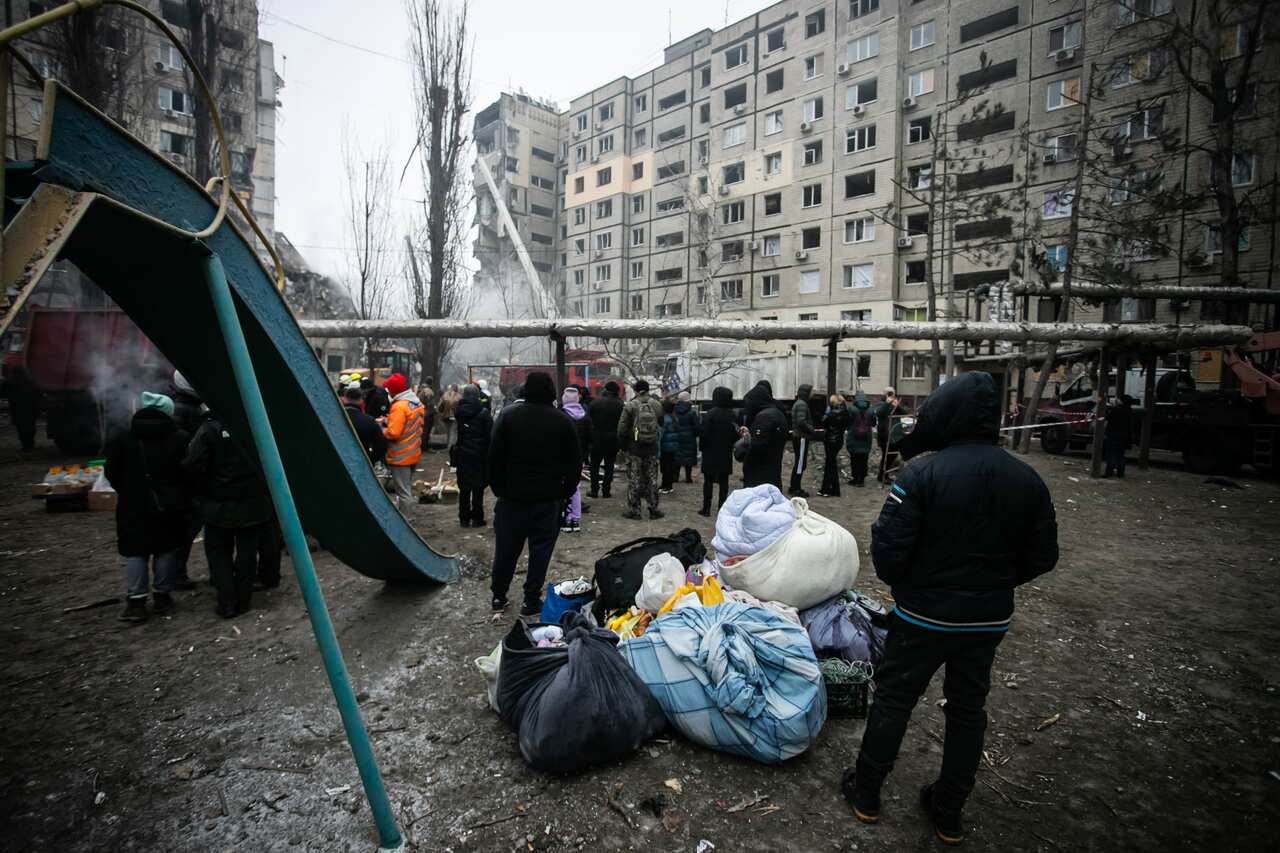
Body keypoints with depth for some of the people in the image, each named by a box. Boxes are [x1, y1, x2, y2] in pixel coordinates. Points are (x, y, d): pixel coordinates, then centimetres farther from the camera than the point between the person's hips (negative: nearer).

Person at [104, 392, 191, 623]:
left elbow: (112, 473, 2)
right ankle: (162, 595, 15)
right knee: (167, 549, 9)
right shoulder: (181, 439, -6)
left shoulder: (123, 439, 0)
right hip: (169, 504, -1)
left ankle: (136, 600, 4)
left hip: (133, 506, 1)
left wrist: (127, 492, 18)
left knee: (135, 551, 8)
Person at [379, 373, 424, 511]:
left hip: (400, 456, -9)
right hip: (414, 454, 9)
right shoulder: (418, 404, 8)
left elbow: (393, 433, -25)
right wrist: (388, 420, 7)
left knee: (403, 492, -1)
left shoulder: (399, 406, -20)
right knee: (408, 489, 20)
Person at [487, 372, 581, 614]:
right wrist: (565, 491, 8)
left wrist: (498, 489, 8)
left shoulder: (508, 416, -2)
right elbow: (574, 463, -1)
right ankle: (531, 601, 11)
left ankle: (498, 596, 24)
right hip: (548, 498, -1)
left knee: (506, 547, 13)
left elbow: (494, 457, -1)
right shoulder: (562, 421, -3)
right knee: (540, 549, 6)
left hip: (512, 495, 2)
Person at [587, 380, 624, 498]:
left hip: (597, 437, 0)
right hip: (613, 439, 0)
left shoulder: (595, 402, -5)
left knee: (594, 465, 10)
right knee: (609, 465, 9)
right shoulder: (620, 405, -5)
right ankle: (606, 490, 10)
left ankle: (594, 491, 9)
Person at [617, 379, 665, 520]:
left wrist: (622, 445, 4)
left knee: (634, 479, 5)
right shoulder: (657, 405, -1)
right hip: (652, 448, 3)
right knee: (652, 479, 11)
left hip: (634, 448, -3)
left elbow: (622, 428, -7)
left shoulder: (630, 405, -10)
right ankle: (653, 509, 16)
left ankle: (633, 510, 8)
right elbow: (661, 424, 11)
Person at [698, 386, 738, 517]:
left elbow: (703, 433, -17)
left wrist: (703, 446, -1)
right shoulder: (732, 414, -1)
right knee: (724, 481, 10)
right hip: (726, 454, 4)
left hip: (711, 453, -4)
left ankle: (706, 508, 8)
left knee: (708, 481, 5)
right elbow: (736, 434, 5)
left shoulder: (712, 413, -17)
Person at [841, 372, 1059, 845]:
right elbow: (1042, 557, 2)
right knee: (968, 708, 20)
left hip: (924, 615, -4)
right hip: (990, 619, 5)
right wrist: (993, 585, 15)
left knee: (893, 699, 13)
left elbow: (888, 548, -21)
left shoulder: (921, 473, -22)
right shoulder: (1027, 479, -4)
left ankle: (866, 792, 30)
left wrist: (902, 585, 0)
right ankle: (949, 813, 35)